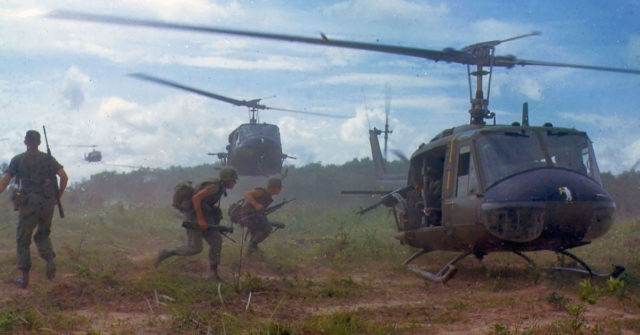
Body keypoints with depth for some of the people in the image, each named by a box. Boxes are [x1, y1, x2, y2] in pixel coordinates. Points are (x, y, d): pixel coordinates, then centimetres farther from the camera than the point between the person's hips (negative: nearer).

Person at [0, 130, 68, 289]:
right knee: (42, 236, 21)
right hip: (48, 203, 2)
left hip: (29, 204, -2)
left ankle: (25, 277, 7)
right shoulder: (48, 159, 6)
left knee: (23, 240, 10)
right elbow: (64, 177, -3)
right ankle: (50, 261, -6)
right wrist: (58, 196, 9)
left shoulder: (18, 160, 1)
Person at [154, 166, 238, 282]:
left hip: (204, 216, 9)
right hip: (195, 216, -9)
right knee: (195, 248, -8)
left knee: (216, 241, -2)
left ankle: (213, 273, 1)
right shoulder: (215, 187, -21)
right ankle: (165, 253, 7)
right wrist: (201, 220, -27)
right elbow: (195, 198, -28)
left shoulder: (220, 188, 10)